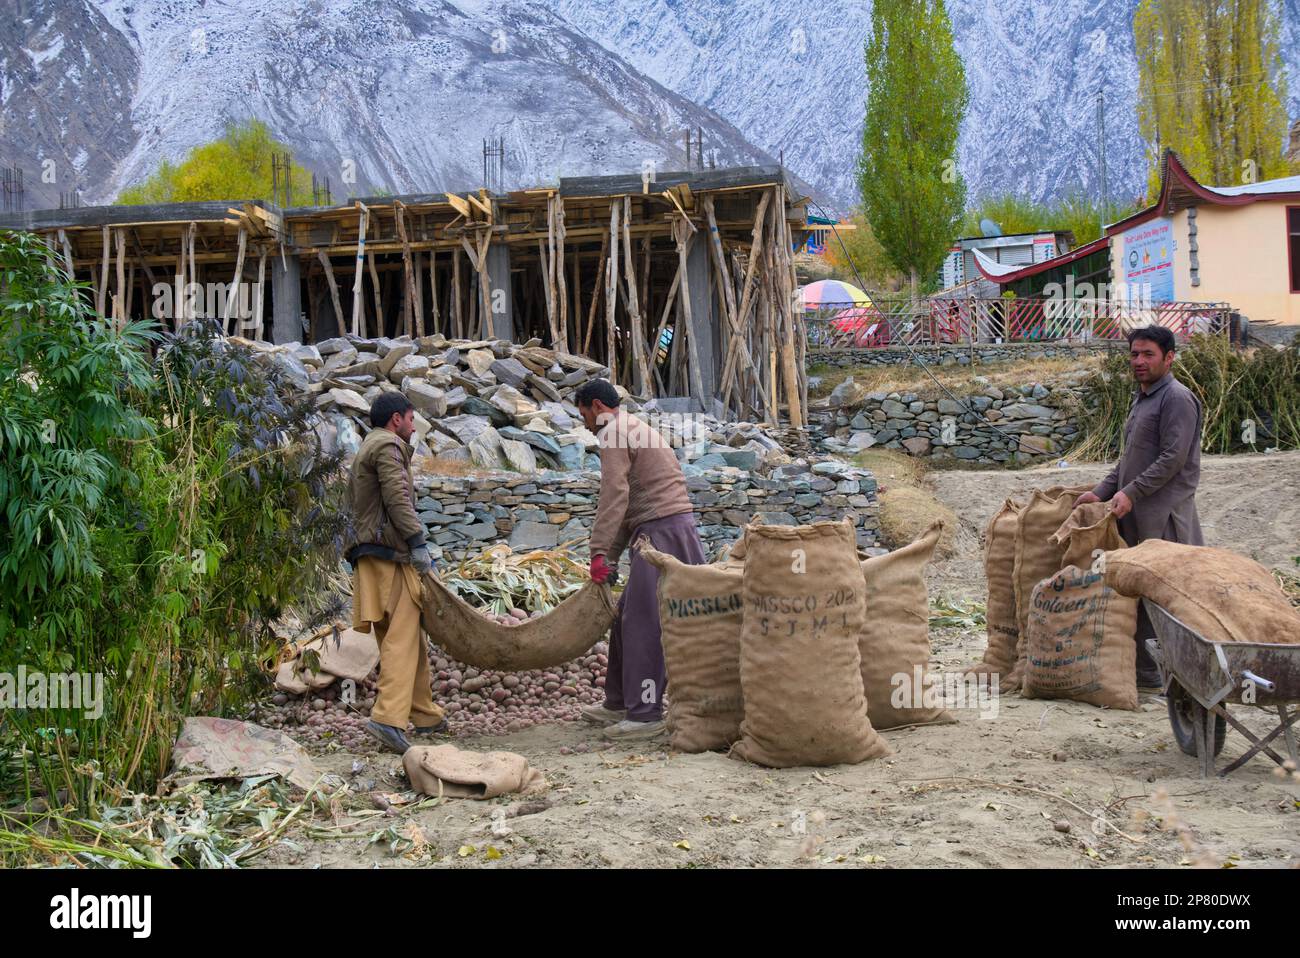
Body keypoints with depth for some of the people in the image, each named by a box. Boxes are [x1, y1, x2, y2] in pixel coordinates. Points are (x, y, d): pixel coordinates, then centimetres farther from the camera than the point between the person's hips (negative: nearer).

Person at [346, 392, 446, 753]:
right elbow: (397, 499, -16)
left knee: (402, 638, 13)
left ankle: (426, 716, 19)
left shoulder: (364, 450, 25)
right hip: (391, 552, -10)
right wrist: (419, 543, -17)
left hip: (368, 552, 10)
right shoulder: (388, 446, -5)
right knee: (402, 637, -13)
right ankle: (388, 716, -23)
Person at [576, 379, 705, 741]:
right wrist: (612, 556, 21)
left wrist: (599, 551, -18)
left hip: (661, 532, -10)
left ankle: (645, 714, -7)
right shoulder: (638, 430, 26)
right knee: (627, 616, 15)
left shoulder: (613, 433, -5)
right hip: (678, 526, 10)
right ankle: (619, 703, 22)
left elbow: (614, 496, -17)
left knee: (643, 623, -8)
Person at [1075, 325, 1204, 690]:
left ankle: (1154, 674, -3)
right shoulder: (1141, 399, 21)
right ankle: (1143, 670, 16)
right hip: (1135, 514, 9)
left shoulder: (1177, 399, -9)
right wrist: (1101, 492, 13)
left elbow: (1173, 458, -16)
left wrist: (1131, 493, -18)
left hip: (1163, 516, -9)